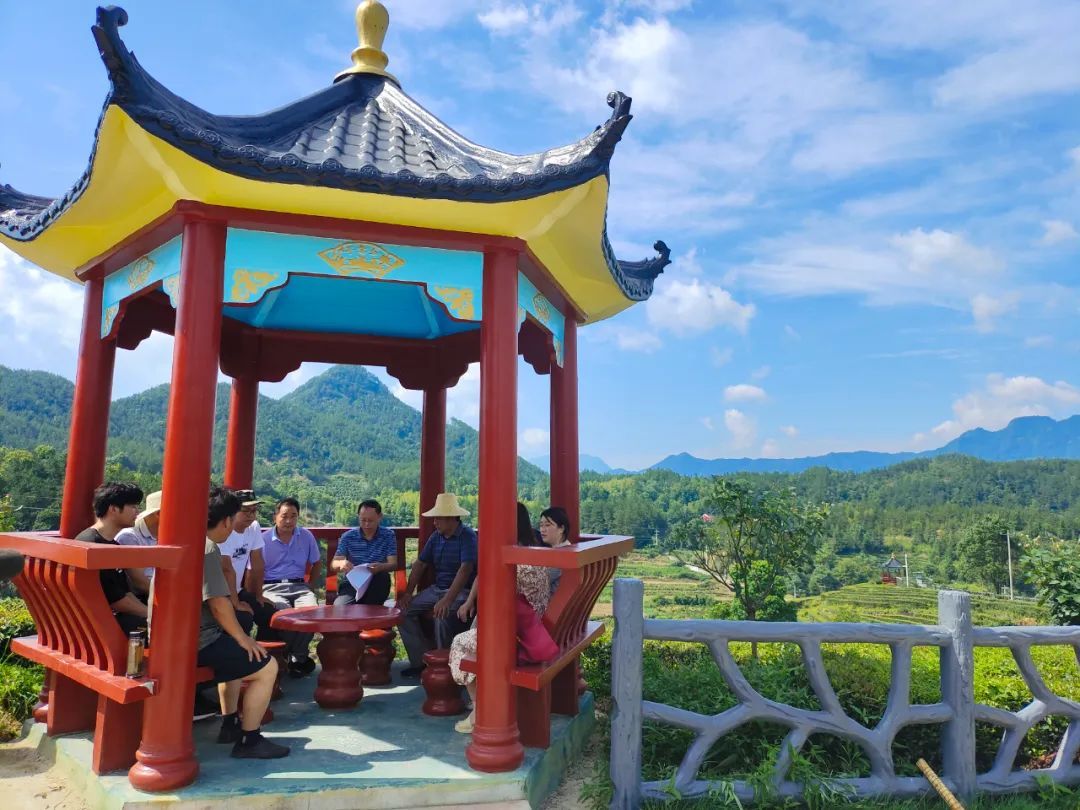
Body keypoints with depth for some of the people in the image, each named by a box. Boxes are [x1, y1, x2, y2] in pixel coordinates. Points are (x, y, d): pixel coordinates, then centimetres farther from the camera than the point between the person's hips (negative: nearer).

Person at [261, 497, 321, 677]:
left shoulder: (307, 537, 13)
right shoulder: (263, 539, 4)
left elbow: (316, 563, 23)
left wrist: (312, 586, 11)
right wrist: (259, 594, -12)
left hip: (298, 586, 2)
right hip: (271, 587, -2)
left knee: (311, 609, -32)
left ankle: (297, 657, -12)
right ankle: (301, 656, -11)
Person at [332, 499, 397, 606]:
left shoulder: (388, 535, 4)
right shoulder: (348, 537, 6)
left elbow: (393, 564, -5)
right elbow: (334, 564, 0)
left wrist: (381, 567, -31)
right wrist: (341, 563, -27)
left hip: (376, 586, 2)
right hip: (351, 583, -1)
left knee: (383, 576, -33)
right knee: (339, 608, -32)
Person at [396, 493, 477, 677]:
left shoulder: (467, 536, -14)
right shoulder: (435, 536, 10)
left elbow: (465, 569, -25)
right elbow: (420, 564, 13)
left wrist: (447, 600, -35)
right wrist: (408, 592, 1)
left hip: (460, 590, -8)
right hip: (437, 588, 8)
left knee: (442, 617, -33)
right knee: (405, 610, -7)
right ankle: (421, 660, 0)